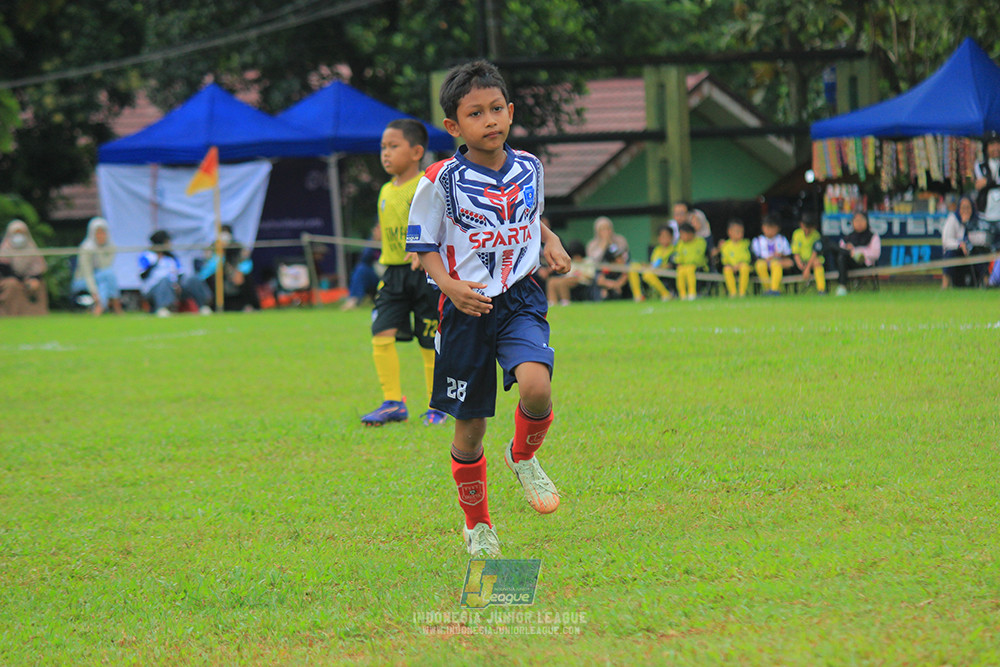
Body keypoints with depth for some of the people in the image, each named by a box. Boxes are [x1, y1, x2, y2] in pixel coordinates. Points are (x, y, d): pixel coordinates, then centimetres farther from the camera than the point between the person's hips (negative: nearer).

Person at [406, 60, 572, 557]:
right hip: (466, 309, -2)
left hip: (520, 300, 2)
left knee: (536, 386, -27)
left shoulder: (529, 169, 4)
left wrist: (550, 242, 6)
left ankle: (523, 457, 6)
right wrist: (450, 286, -17)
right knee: (470, 426, 6)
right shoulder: (441, 182, -9)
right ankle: (477, 524, 27)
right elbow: (424, 245, 0)